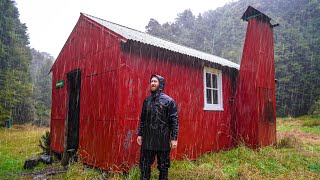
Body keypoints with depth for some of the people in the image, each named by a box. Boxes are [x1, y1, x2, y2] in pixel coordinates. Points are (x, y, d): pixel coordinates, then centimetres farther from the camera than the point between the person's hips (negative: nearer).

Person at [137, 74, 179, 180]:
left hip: (163, 140, -4)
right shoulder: (147, 101, 9)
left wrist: (174, 138, -11)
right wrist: (140, 134, 9)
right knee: (145, 166, 11)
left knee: (163, 167, 11)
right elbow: (142, 119, 13)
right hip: (147, 139, 4)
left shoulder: (168, 101, -5)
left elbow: (174, 121, -7)